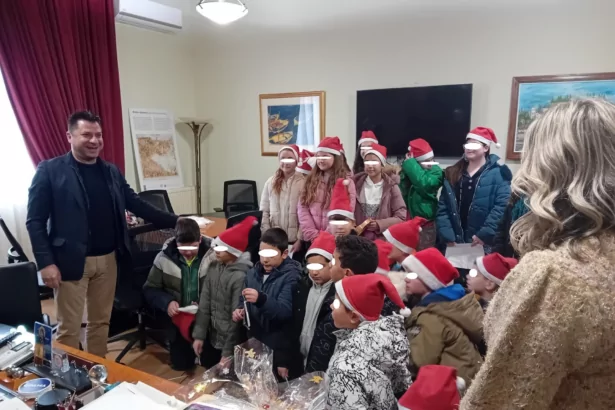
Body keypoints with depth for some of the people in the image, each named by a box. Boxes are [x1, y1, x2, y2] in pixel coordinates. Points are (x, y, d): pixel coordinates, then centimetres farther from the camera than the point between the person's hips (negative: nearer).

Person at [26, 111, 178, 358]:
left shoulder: (111, 172, 9)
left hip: (107, 259, 5)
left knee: (101, 321, 17)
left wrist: (176, 222, 4)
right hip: (71, 262, -5)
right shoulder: (50, 170, -6)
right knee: (69, 328, 5)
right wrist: (45, 262, -16)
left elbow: (137, 205, 10)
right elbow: (35, 221, -8)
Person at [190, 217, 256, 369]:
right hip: (211, 337, 6)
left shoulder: (240, 276, -22)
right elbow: (204, 303, 2)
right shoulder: (213, 267, -1)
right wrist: (199, 335, 0)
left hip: (230, 342, -6)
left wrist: (228, 351, -15)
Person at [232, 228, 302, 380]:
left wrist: (261, 299, -41)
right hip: (253, 344, 6)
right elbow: (244, 301, 15)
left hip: (278, 351, -6)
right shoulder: (253, 272, 5)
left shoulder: (291, 276, -15)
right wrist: (239, 310, -7)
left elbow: (285, 311, -25)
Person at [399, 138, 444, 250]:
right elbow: (403, 193, -3)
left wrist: (410, 163, -20)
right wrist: (404, 173, -14)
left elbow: (424, 183, -29)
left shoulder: (436, 172, -8)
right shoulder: (408, 171, 4)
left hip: (427, 223, -4)